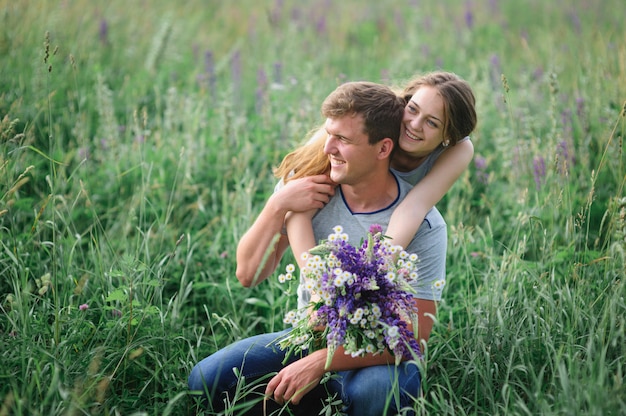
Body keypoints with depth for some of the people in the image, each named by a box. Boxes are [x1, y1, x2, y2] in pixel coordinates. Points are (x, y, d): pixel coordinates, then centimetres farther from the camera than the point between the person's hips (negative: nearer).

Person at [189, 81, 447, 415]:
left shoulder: (423, 226, -19)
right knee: (206, 380, -17)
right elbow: (248, 275, -8)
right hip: (310, 335, 4)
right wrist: (277, 207, -24)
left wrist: (320, 363, -27)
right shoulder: (306, 183, -9)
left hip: (381, 358, -4)